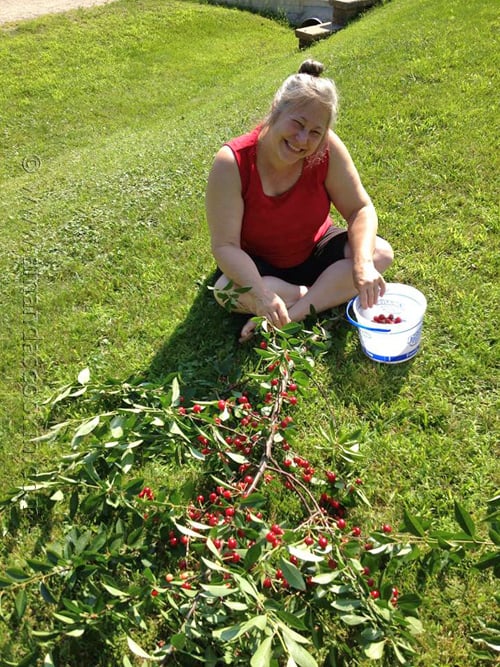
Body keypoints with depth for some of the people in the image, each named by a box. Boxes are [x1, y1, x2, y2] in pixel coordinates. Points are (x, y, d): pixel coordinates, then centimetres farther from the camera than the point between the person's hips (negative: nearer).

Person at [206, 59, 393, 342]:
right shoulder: (233, 162, -27)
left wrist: (363, 264, -32)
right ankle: (328, 295, -17)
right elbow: (225, 245, -28)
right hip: (256, 263, -2)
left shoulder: (328, 149, -21)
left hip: (315, 251, 3)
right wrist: (261, 294, -43)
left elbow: (360, 209, -13)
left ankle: (292, 314, -24)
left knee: (380, 253, -20)